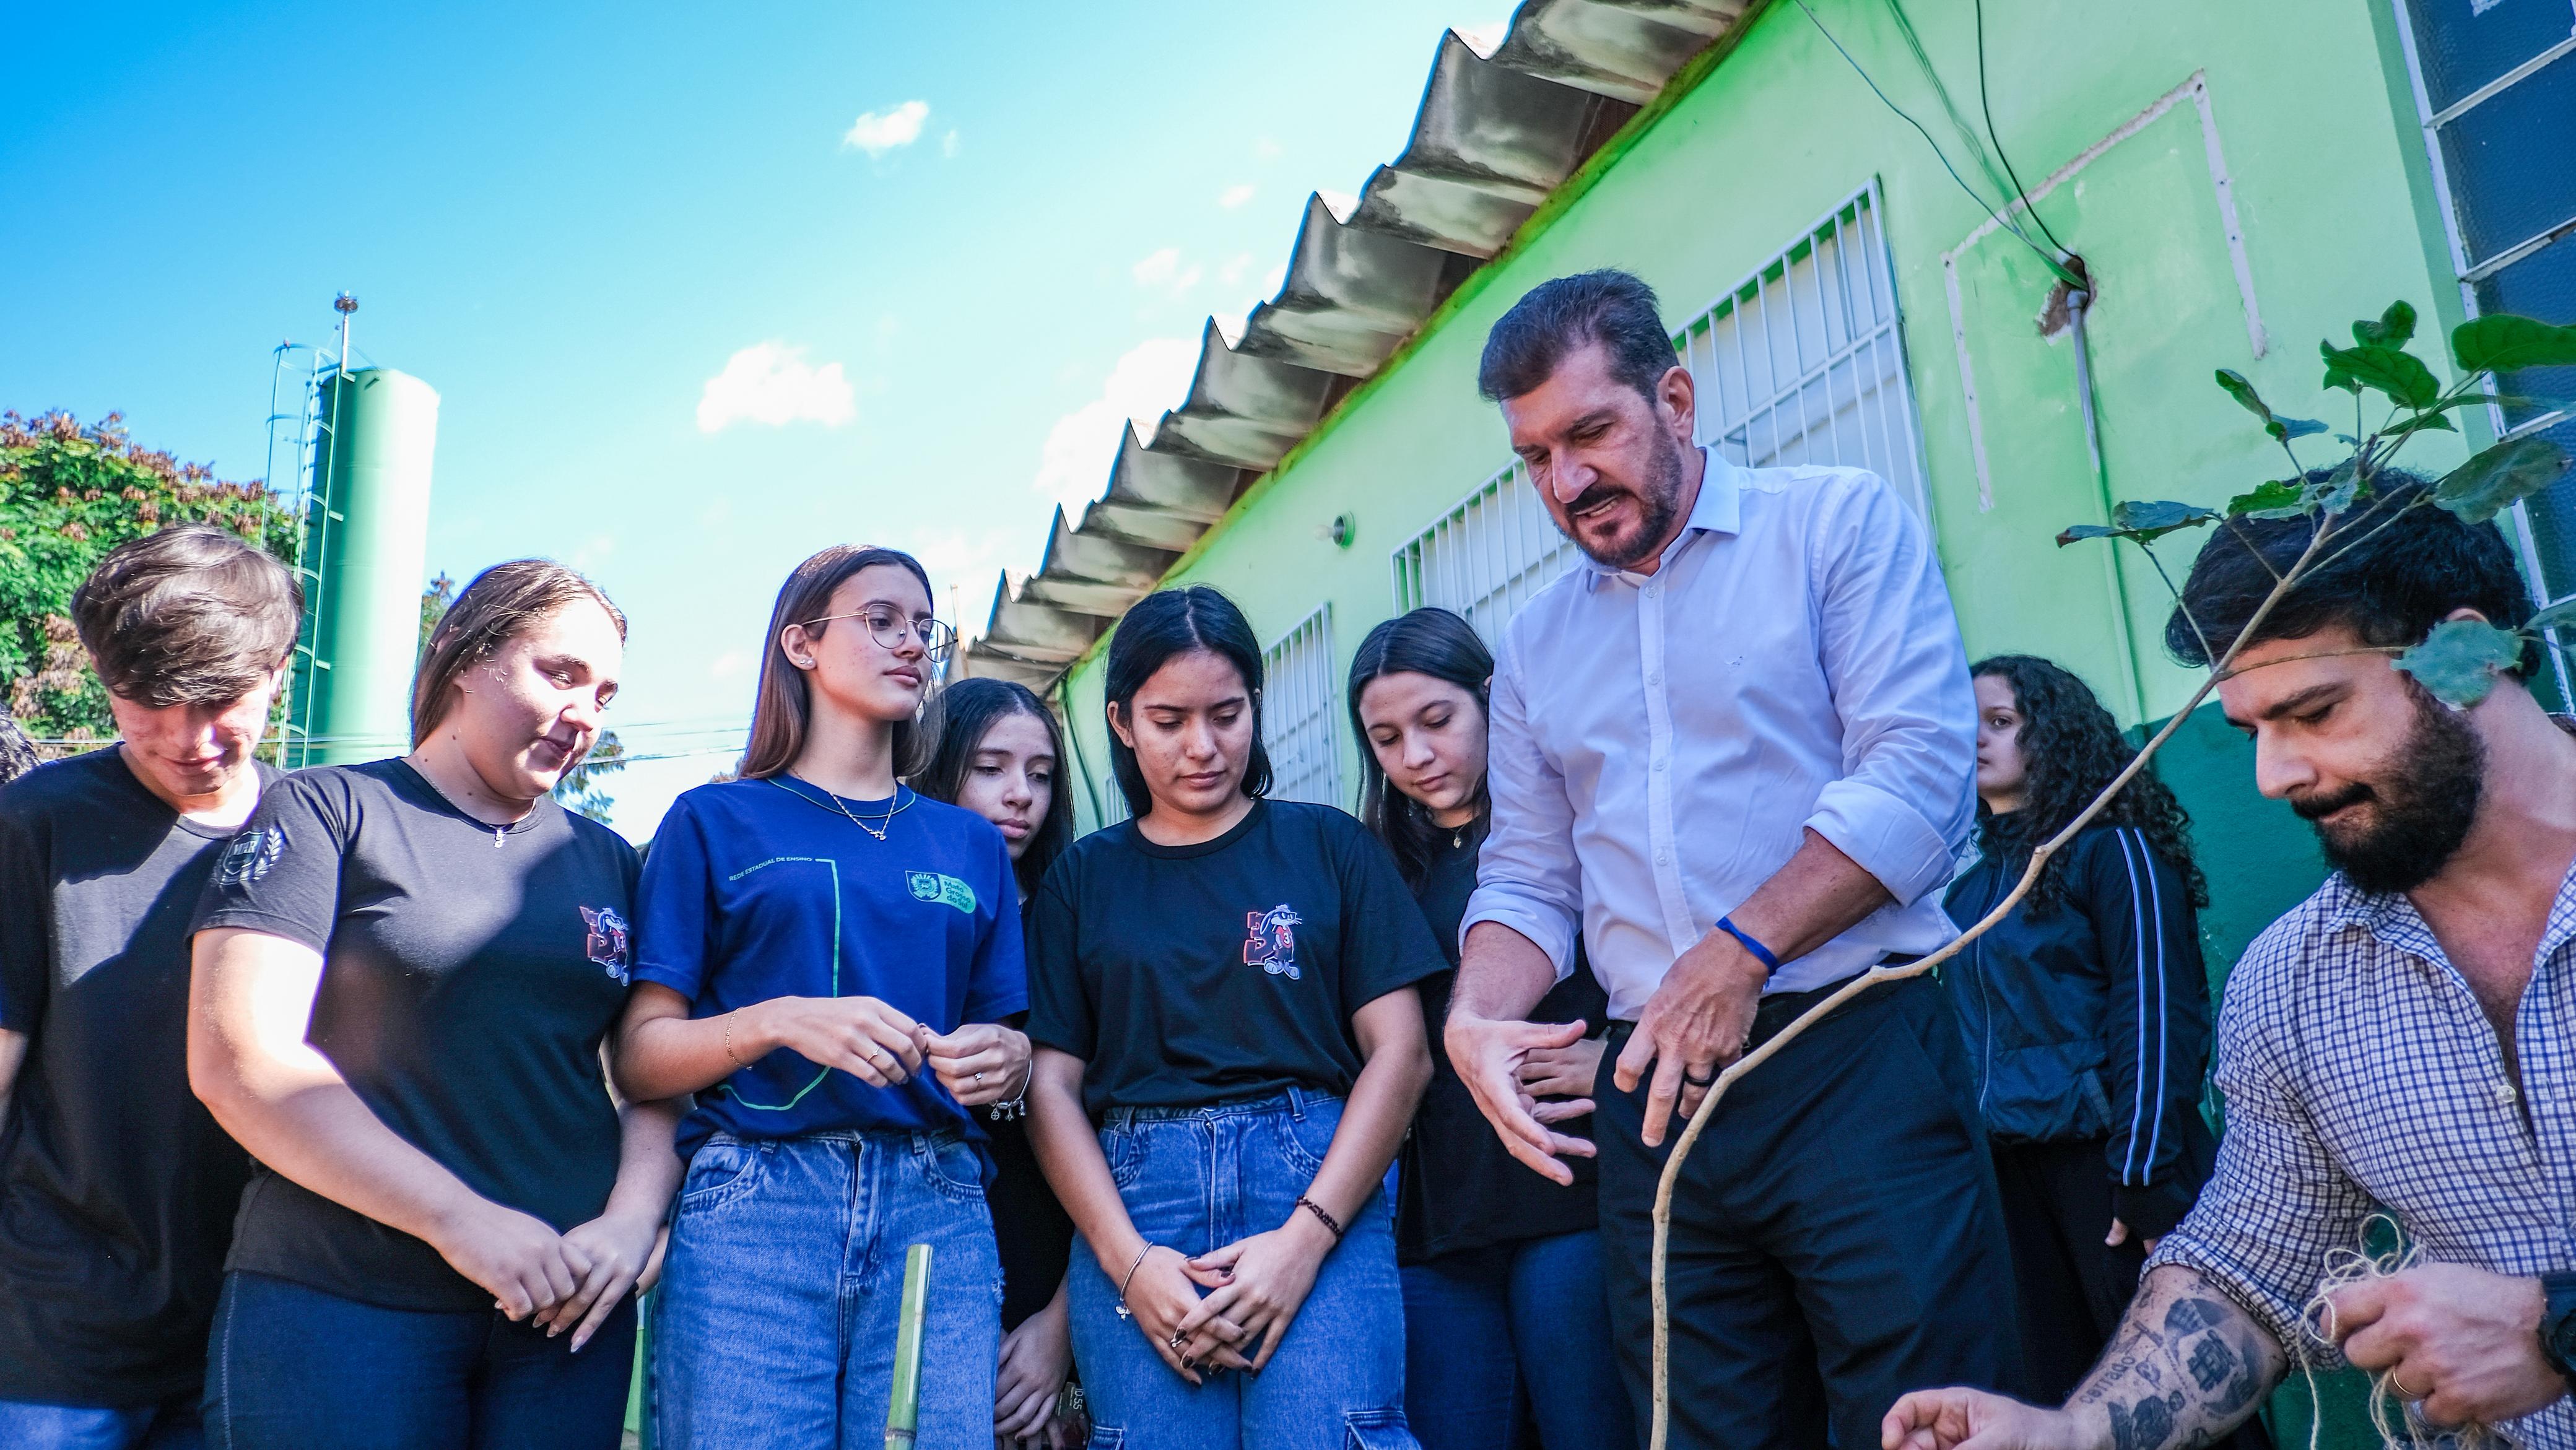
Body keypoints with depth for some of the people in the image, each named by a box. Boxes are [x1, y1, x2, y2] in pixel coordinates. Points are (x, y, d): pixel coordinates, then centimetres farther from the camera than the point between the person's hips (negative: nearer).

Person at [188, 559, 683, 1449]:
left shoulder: (608, 864, 12)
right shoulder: (325, 813, 0)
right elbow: (238, 1060, -10)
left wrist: (634, 1218, -10)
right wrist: (457, 1218, -15)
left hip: (567, 1310, 4)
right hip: (335, 1305, -3)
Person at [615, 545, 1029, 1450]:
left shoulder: (970, 844, 18)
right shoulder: (717, 822, 8)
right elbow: (640, 1058, 2)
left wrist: (1004, 1060, -6)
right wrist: (780, 1021, -16)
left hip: (938, 1211, 3)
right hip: (754, 1203, -2)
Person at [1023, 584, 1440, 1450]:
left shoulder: (1329, 847, 9)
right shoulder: (1082, 880, 13)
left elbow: (1399, 1053, 3)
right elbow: (1053, 1086, 7)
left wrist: (1304, 1240, -9)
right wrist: (1131, 1263, -8)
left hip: (1316, 1184, -1)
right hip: (1135, 1201, 1)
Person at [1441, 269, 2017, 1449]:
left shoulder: (1841, 524, 1)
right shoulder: (1536, 642, 16)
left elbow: (1919, 773, -11)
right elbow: (1528, 875, 14)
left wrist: (1740, 953, -17)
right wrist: (1475, 1016, -6)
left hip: (1856, 1056, -4)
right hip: (1650, 1092, 5)